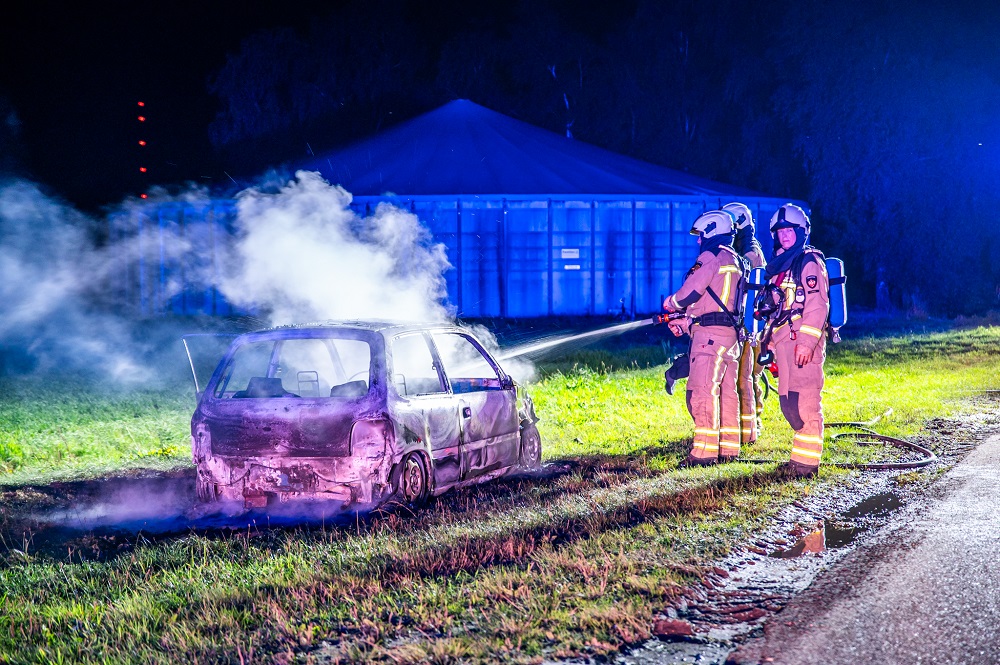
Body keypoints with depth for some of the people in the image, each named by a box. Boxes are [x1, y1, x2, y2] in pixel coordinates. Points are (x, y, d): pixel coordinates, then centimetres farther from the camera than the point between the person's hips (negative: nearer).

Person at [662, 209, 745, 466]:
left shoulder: (712, 256, -7)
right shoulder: (735, 260, 23)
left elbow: (692, 290, -13)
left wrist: (671, 302, 7)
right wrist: (686, 322, 21)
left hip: (710, 333, -10)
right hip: (730, 332, 10)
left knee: (702, 392, -11)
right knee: (725, 392, 11)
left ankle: (704, 452, -15)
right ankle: (728, 449, 14)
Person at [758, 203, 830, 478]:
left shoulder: (810, 262, -5)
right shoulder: (778, 265, 21)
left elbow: (817, 306, -13)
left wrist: (806, 342, -21)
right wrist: (767, 342, 22)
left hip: (803, 342, -9)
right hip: (783, 342, 9)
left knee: (805, 402, -11)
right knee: (788, 403, 10)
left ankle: (807, 461, -11)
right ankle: (801, 453, 17)